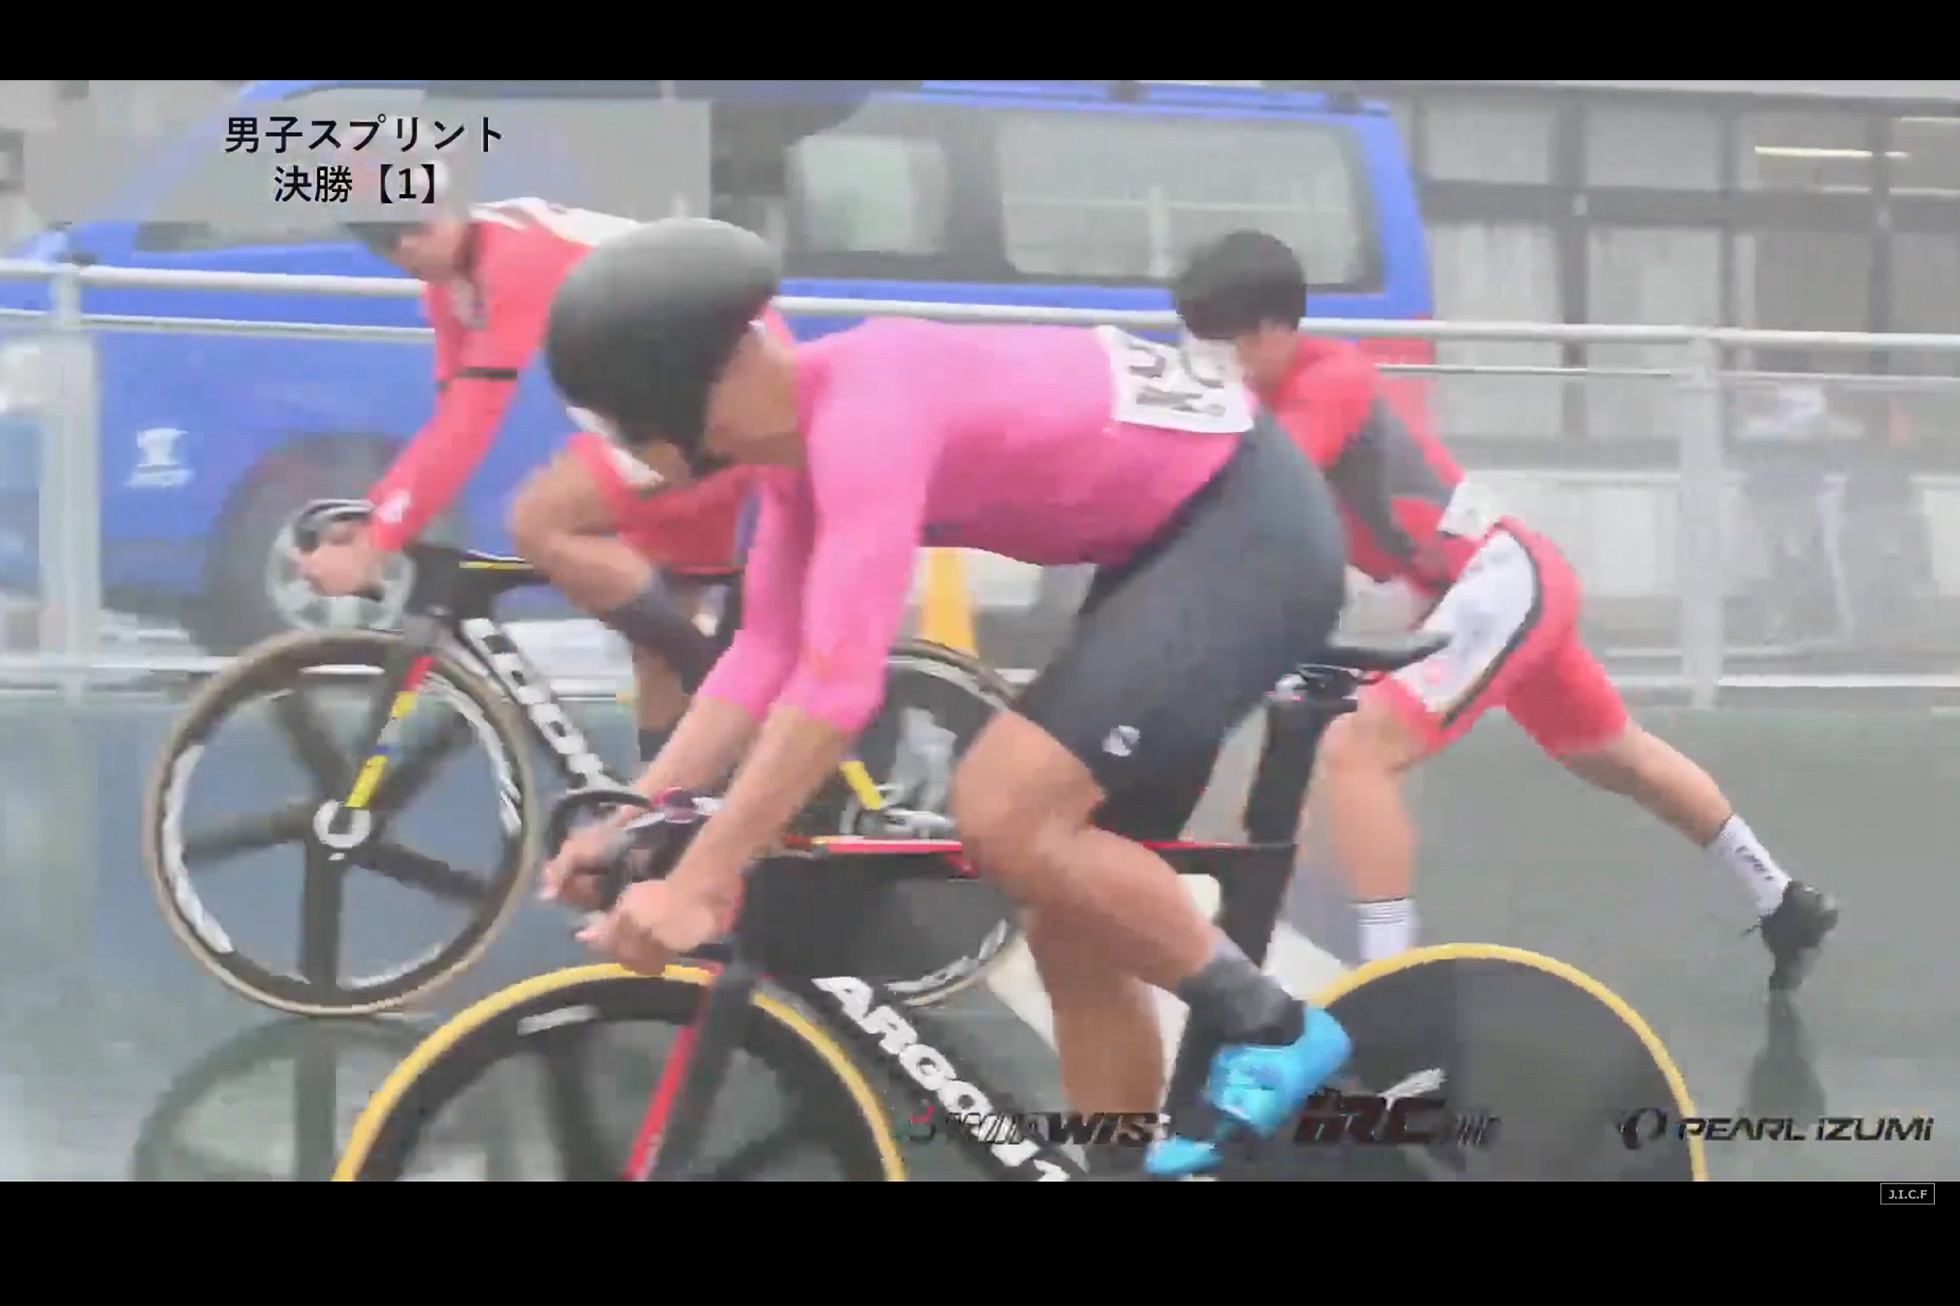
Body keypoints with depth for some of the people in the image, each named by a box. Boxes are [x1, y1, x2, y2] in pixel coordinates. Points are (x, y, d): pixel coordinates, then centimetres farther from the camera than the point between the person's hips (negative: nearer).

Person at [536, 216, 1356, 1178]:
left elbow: (839, 680, -34)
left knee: (1002, 812, -21)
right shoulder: (804, 428, 3)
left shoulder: (862, 409, -27)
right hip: (1174, 534, 10)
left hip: (1249, 527, -10)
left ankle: (1273, 1032, -5)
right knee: (1072, 909, 10)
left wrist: (697, 884, -32)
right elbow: (766, 655, 7)